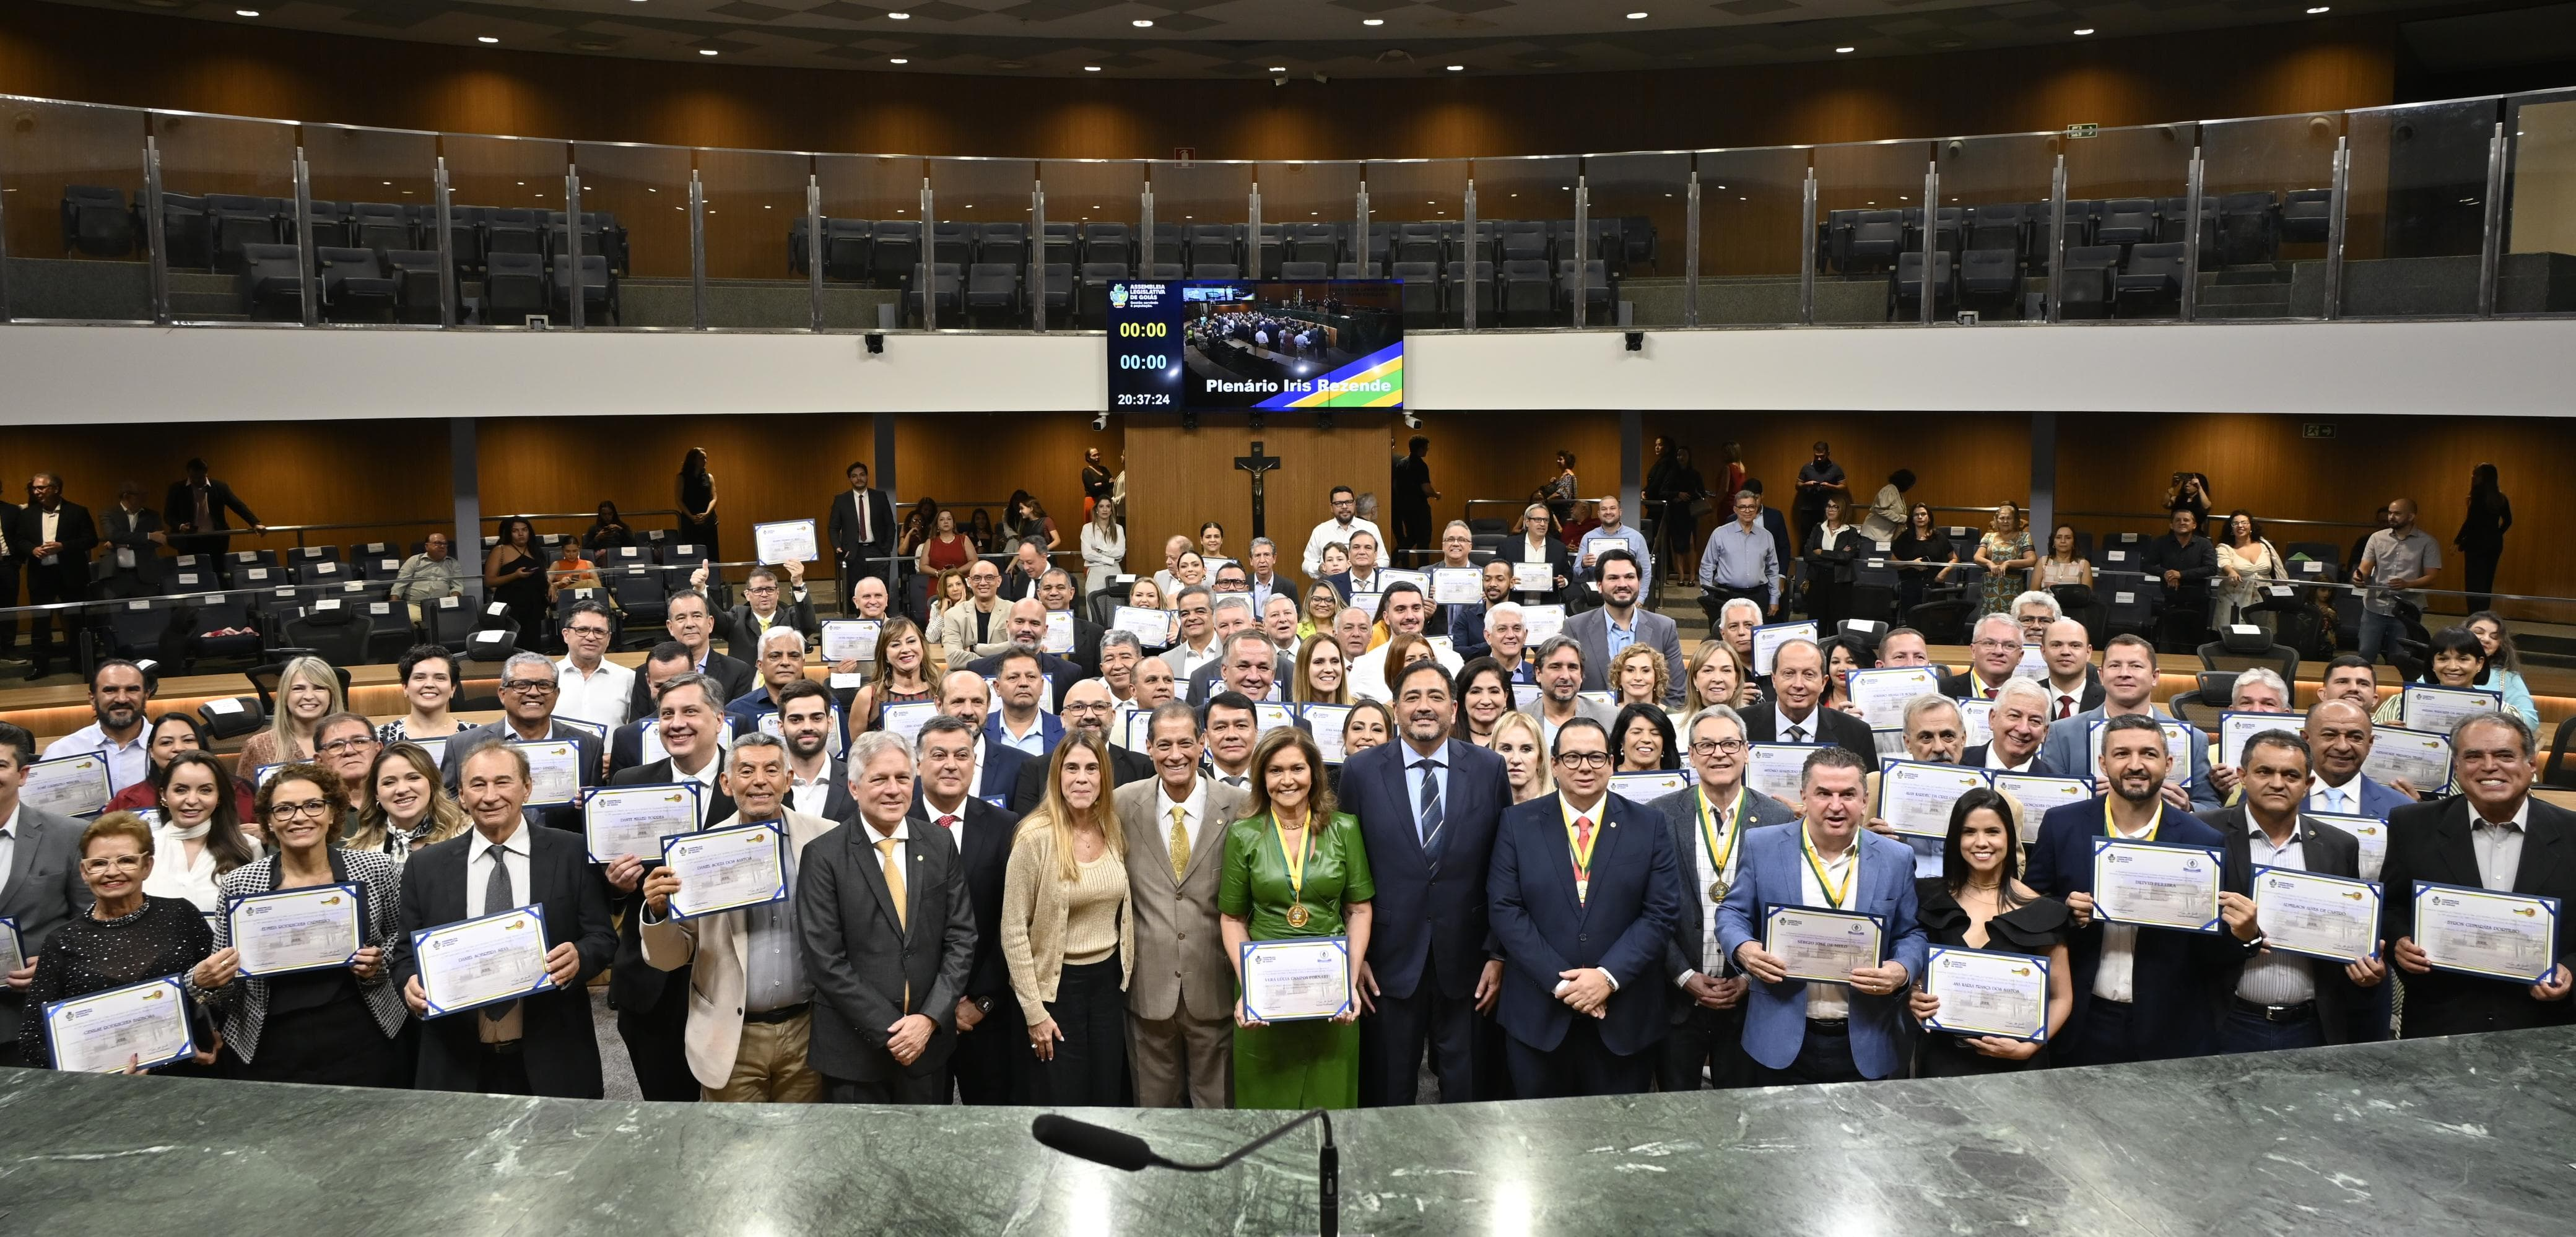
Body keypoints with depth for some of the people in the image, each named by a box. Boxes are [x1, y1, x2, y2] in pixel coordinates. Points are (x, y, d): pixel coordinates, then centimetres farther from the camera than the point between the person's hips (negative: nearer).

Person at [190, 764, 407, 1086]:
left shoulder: (376, 870, -3)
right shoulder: (239, 884, -2)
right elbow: (223, 985, 6)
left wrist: (381, 963, -7)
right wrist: (204, 982, -14)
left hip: (360, 1047, 0)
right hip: (269, 1053, 0)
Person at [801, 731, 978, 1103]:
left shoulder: (940, 845, 2)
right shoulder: (824, 856, -8)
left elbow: (961, 937, 1)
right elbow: (825, 960, -11)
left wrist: (930, 1018, -9)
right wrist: (887, 1032, -13)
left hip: (930, 1040, 3)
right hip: (854, 1052, -2)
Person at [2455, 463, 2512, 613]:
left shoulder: (2479, 495, -12)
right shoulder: (2500, 497, 9)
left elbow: (2471, 521, -15)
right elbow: (2508, 521, 15)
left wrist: (2457, 541, -9)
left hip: (2477, 543, -7)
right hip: (2494, 544, 7)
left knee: (2474, 584, -6)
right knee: (2487, 582, 13)